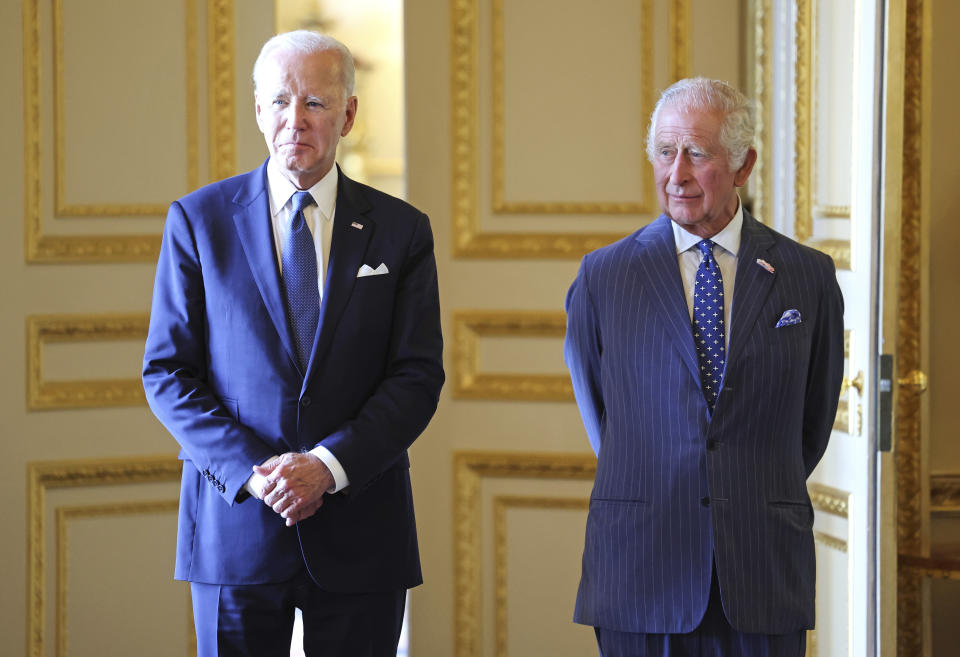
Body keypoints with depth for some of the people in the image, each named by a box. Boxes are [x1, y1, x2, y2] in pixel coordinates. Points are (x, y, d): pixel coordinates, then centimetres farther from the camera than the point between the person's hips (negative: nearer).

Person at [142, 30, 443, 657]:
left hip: (361, 531, 1)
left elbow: (418, 376, 0)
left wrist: (328, 465, -14)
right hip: (235, 528, 0)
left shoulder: (401, 231, 5)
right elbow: (167, 372, 1)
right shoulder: (198, 220, 4)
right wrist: (249, 470, -13)